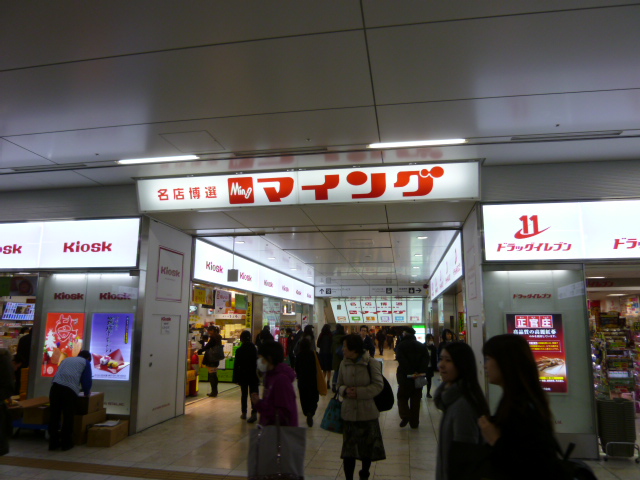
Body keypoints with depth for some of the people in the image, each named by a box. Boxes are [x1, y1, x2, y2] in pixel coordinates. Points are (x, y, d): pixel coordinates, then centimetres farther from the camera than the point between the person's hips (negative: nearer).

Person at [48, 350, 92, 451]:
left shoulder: (66, 359, 33)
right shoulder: (86, 362, 19)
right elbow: (87, 381, 15)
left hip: (55, 386, 4)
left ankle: (53, 443, 16)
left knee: (54, 416, 10)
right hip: (70, 390, -4)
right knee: (68, 417, 7)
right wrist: (87, 394, 33)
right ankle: (66, 443, 13)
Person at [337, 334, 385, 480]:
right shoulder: (344, 364, 0)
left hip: (368, 412, -2)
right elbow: (339, 385, 9)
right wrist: (345, 391, -14)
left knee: (368, 447, 15)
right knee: (348, 448, 4)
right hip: (349, 412, 2)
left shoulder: (371, 363, -11)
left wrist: (358, 392, -19)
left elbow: (378, 385, -11)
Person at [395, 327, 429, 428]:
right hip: (419, 375, 4)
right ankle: (414, 422, 14)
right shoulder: (421, 345, 9)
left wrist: (410, 372, -18)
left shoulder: (401, 345, -5)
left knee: (402, 397, 11)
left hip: (405, 376, -4)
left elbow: (401, 359, -18)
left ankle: (405, 415, -10)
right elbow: (426, 358, -5)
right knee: (416, 399, 12)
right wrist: (422, 371, -12)